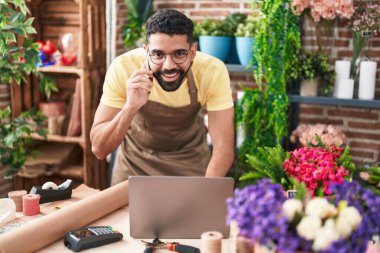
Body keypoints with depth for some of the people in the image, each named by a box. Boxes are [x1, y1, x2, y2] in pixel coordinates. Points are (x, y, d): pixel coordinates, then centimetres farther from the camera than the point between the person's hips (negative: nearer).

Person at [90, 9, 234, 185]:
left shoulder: (213, 71, -29)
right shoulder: (123, 68, -30)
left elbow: (223, 147, -28)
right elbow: (99, 149, -29)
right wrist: (130, 107, -46)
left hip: (189, 158, 0)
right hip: (136, 159, 0)